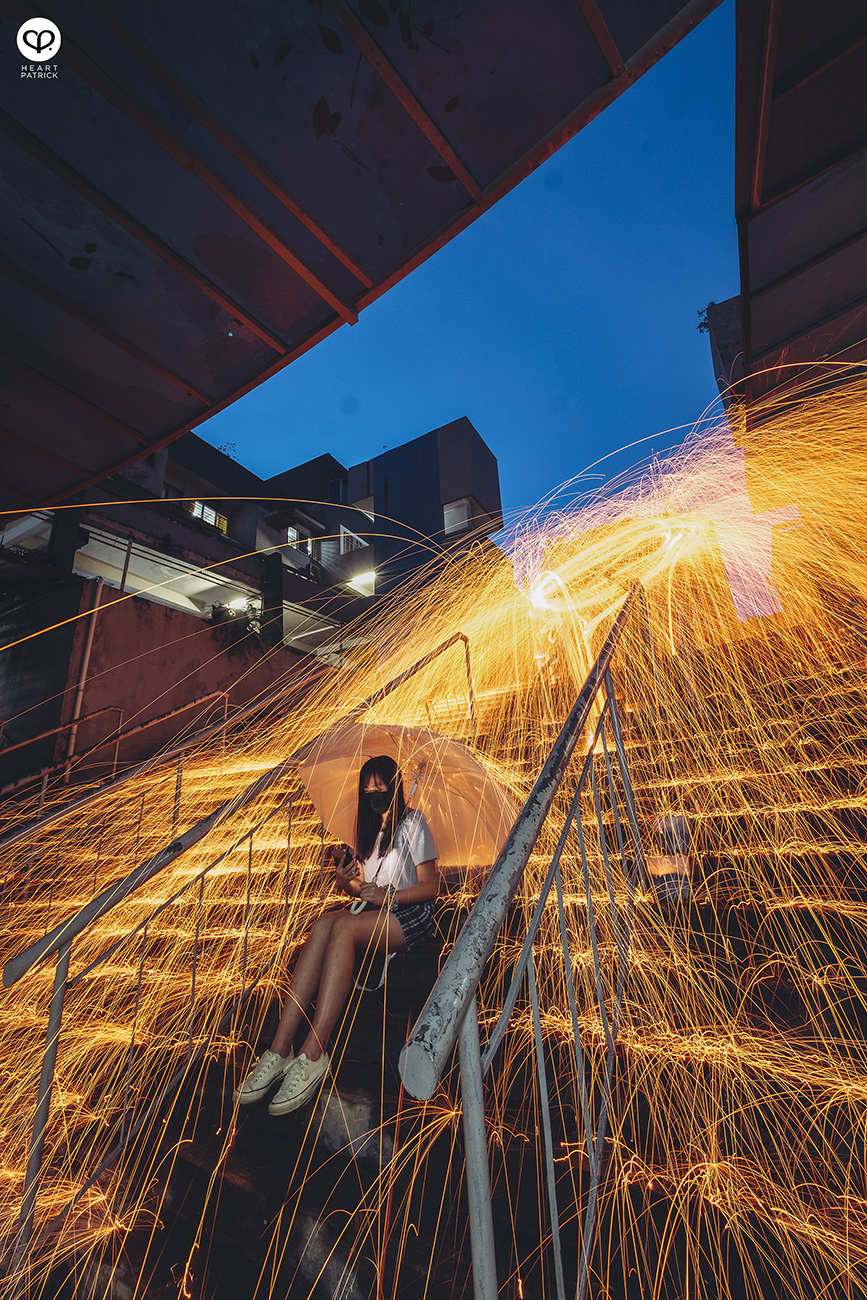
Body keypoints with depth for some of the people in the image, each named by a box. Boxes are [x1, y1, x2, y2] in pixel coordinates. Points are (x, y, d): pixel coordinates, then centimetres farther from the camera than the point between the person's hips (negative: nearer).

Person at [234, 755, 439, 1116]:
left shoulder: (412, 822, -3)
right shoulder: (369, 826, 17)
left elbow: (430, 886, -6)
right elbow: (361, 889, 17)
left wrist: (387, 896, -17)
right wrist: (346, 881, -6)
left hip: (411, 915, -5)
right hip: (372, 911, 6)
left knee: (343, 927, -34)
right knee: (324, 924, -28)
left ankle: (313, 1055, -32)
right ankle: (280, 1049, -32)